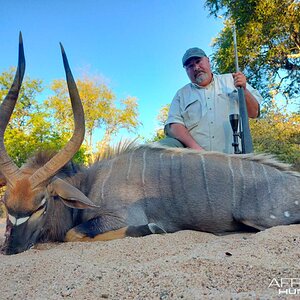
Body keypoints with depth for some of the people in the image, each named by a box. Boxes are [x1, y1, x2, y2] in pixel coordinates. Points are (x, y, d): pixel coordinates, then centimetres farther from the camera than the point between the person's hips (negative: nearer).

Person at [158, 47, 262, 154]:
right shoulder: (182, 94, 18)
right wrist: (194, 146, -15)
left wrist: (243, 90, -5)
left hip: (232, 154, 0)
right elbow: (174, 126, 3)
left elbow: (254, 113, 14)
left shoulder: (230, 81, 18)